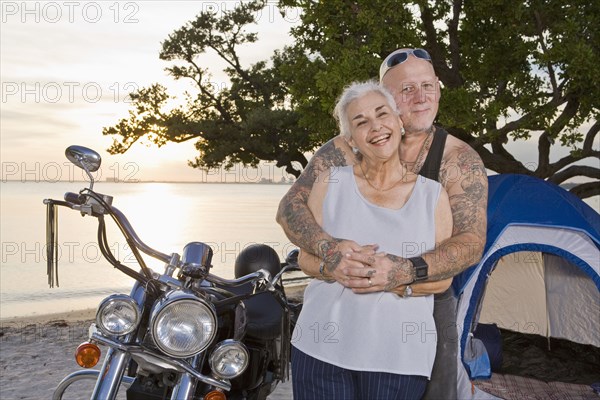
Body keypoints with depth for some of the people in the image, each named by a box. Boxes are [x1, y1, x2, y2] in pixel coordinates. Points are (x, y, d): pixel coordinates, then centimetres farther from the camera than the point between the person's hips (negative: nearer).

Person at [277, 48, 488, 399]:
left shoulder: (460, 160, -9)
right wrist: (327, 246, -34)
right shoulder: (348, 149, -8)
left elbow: (471, 242, -19)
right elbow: (290, 207, -12)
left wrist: (405, 271, -37)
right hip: (352, 302, 1)